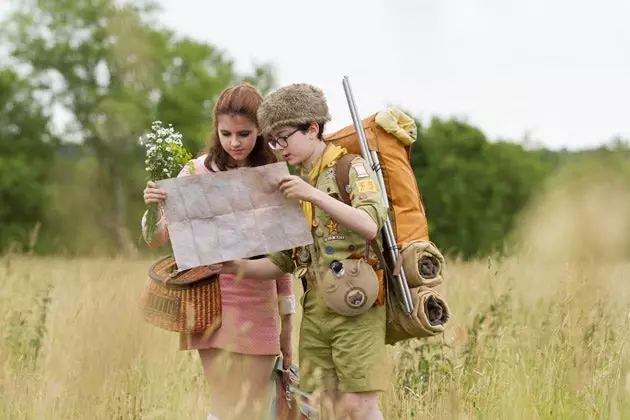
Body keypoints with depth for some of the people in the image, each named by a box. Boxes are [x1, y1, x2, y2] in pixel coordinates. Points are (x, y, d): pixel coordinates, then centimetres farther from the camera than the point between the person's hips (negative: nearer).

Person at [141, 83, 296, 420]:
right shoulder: (199, 172, -3)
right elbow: (157, 238, -6)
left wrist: (286, 325, 12)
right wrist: (153, 208, -28)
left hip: (260, 307, 3)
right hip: (214, 302, -2)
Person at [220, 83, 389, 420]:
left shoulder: (352, 168, -3)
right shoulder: (293, 185, 16)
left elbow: (370, 225, -21)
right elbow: (283, 262, 16)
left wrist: (314, 195, -26)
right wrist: (240, 267, -1)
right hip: (315, 311, 6)